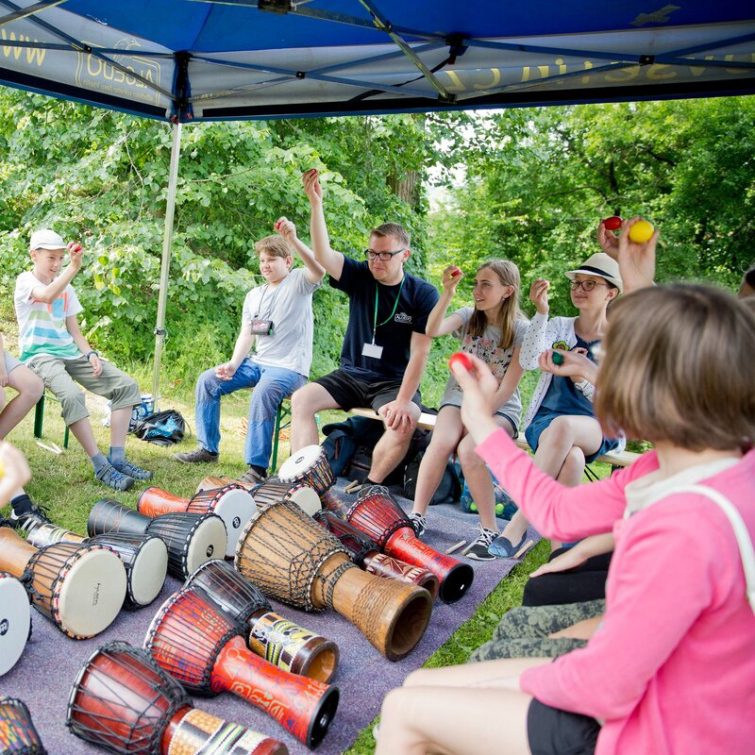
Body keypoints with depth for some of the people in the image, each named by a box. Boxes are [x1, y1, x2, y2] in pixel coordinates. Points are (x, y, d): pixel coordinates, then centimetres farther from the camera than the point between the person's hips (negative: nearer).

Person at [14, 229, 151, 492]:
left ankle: (117, 458, -16)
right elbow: (47, 296, -26)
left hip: (69, 352, 7)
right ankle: (101, 467, -29)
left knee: (126, 385, -12)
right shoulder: (25, 281, -2)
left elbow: (73, 329, 14)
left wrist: (90, 354, -4)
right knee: (72, 395, -37)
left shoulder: (65, 287, 16)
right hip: (39, 354, -6)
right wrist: (74, 267, -35)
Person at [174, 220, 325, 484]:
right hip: (258, 363, 8)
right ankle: (208, 448, 10)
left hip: (289, 367, -7)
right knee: (207, 380, -1)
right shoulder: (254, 296, 15)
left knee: (262, 394, -35)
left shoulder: (298, 282, -4)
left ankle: (257, 468, -27)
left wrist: (293, 239, -40)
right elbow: (246, 335, 10)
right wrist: (233, 365, -7)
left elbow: (318, 270, -27)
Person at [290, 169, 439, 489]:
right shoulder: (360, 277, -1)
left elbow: (420, 352, -14)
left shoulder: (423, 294, -9)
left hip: (393, 382, -3)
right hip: (351, 374, 4)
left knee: (405, 421, -33)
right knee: (301, 399, -17)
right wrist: (316, 203, -28)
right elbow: (323, 255, -18)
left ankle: (370, 486, -13)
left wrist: (403, 400, -22)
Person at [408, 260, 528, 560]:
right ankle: (417, 516, -15)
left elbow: (509, 386, -11)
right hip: (461, 396, 3)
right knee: (442, 442, -29)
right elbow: (432, 330, -18)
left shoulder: (522, 330, -6)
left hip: (500, 407, -3)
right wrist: (447, 292, -27)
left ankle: (489, 530, -17)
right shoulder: (469, 316, 2)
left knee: (468, 450, -31)